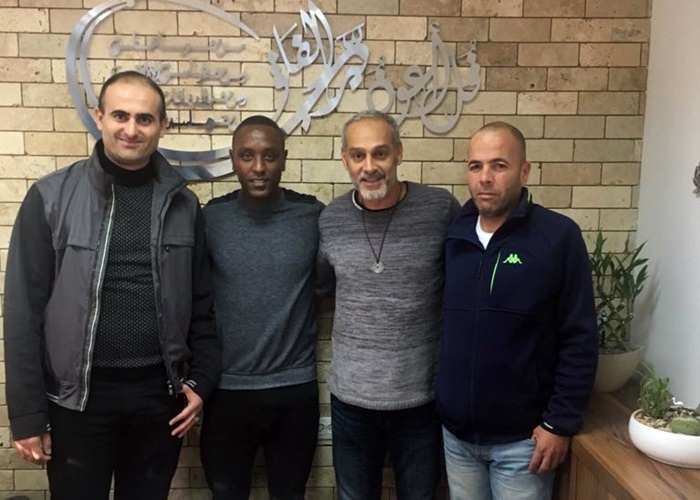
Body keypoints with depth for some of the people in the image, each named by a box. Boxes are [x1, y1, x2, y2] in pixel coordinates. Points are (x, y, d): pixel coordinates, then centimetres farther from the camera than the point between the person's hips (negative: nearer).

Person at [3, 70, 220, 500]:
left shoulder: (183, 204, 2)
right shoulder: (52, 197, -6)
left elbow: (201, 303, 8)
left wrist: (202, 380, 2)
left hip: (160, 391, 2)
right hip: (78, 394, -2)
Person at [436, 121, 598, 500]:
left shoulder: (559, 236, -12)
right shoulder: (451, 235, 0)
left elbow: (579, 339, -10)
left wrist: (560, 423, -11)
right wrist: (431, 403, 7)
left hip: (522, 437, -3)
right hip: (455, 431, 4)